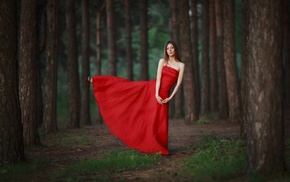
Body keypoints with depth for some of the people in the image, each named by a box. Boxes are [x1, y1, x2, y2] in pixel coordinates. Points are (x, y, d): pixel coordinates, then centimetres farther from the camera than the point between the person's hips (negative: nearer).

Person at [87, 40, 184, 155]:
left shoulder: (181, 65, 0)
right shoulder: (162, 61, 3)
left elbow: (178, 83, -3)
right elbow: (158, 78, -6)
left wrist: (170, 97, -11)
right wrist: (156, 94, -16)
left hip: (163, 93, -1)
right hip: (152, 87, 1)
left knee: (159, 121, -1)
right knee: (126, 85, -1)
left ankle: (160, 149, 7)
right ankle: (95, 80, 5)